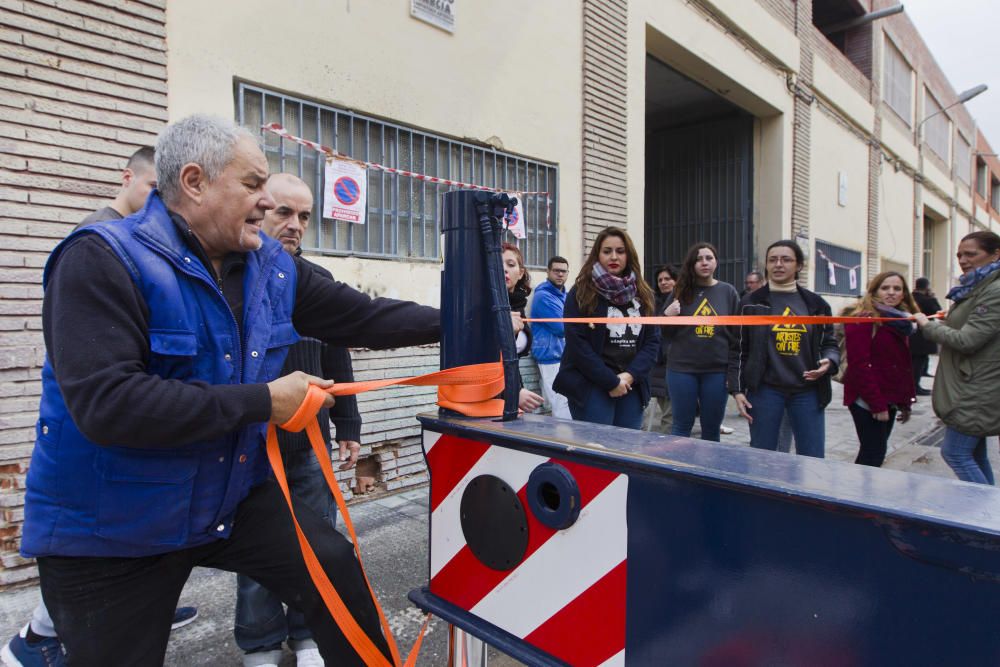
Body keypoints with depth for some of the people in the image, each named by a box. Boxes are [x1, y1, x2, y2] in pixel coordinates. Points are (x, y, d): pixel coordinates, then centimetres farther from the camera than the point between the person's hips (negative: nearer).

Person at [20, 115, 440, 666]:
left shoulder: (272, 265, -1)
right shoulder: (102, 259, -20)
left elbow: (363, 318, 3)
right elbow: (106, 403, -31)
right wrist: (263, 402, -26)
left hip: (236, 494, 5)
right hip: (112, 525, -4)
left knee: (335, 568, 0)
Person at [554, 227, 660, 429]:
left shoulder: (642, 294, 12)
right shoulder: (581, 293, -3)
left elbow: (653, 340, 7)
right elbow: (577, 343, -11)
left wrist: (629, 375, -8)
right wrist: (611, 381, -12)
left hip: (632, 387, 5)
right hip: (590, 386, -4)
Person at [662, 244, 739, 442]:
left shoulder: (728, 292, 4)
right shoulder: (681, 291, 4)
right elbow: (666, 334, 8)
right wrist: (667, 316, -13)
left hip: (717, 370, 0)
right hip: (681, 369, 0)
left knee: (711, 429, 10)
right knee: (682, 426, 7)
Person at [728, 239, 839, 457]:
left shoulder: (815, 304, 7)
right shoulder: (751, 303, 1)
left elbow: (829, 343, 15)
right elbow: (738, 349, 2)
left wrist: (828, 362, -9)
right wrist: (737, 389, -5)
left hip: (807, 391, 2)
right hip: (765, 390, -2)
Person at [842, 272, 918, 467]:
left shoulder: (902, 321, 15)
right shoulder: (862, 320, -11)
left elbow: (902, 365, 19)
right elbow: (859, 365, -17)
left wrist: (905, 402, 14)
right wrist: (876, 403, -19)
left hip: (890, 399, 8)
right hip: (867, 401, -8)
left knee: (875, 452, 12)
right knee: (874, 454, -7)